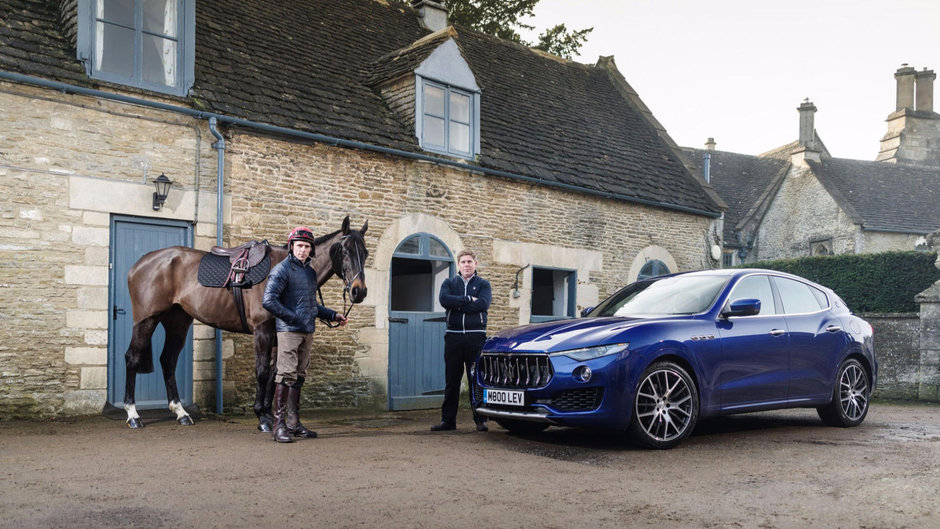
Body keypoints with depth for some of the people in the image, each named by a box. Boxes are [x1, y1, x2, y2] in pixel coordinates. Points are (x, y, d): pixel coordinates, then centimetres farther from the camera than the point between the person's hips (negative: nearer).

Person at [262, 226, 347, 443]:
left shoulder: (311, 272, 16)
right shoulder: (282, 270, -8)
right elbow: (268, 301, -17)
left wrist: (333, 315, 19)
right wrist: (293, 317, -17)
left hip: (307, 331, 8)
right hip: (289, 330, -8)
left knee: (299, 376, 12)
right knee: (286, 374, -10)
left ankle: (293, 422, 19)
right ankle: (279, 423, -5)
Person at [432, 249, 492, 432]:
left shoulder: (483, 284, 10)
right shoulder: (449, 283, 14)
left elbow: (483, 304, -10)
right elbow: (444, 300, -7)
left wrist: (457, 305, -8)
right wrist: (468, 299, -10)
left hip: (476, 336, -2)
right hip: (453, 336, 2)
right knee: (452, 380, 4)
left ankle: (480, 419, 5)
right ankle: (448, 419, 10)